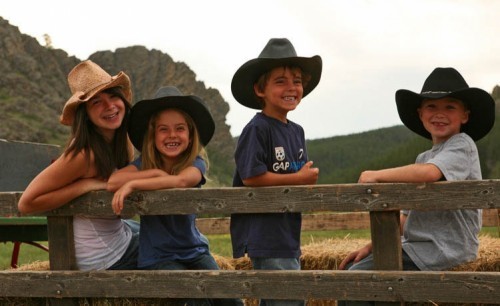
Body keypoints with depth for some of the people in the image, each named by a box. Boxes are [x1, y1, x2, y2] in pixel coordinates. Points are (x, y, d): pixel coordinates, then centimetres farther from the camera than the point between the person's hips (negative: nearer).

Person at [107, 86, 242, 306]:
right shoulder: (145, 163, -2)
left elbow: (181, 181, -28)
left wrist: (133, 184, -31)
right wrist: (155, 173, -19)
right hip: (157, 257, -1)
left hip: (194, 251, 1)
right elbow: (112, 182, -22)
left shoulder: (196, 163, -4)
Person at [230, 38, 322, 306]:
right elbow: (251, 177, -20)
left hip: (288, 233, 9)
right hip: (264, 233, -9)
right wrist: (300, 178, -14)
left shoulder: (297, 131, 13)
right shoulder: (257, 129, -13)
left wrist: (309, 179, -4)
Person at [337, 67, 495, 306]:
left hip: (442, 252, -9)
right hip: (416, 248, 9)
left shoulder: (462, 145, -9)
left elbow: (429, 173, -31)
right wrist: (371, 246, 7)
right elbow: (407, 216, 18)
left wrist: (375, 176, -18)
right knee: (349, 269, 14)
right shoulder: (424, 158, 19)